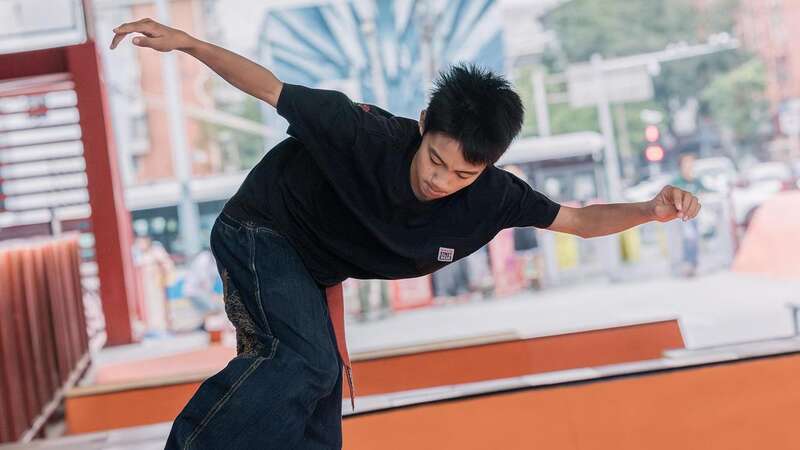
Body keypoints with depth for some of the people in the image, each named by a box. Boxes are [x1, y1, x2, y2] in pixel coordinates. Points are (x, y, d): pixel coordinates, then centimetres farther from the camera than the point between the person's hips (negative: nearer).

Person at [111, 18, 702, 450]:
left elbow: (579, 219, -10)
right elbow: (271, 88, -24)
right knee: (309, 362, -27)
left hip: (309, 269, 6)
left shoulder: (492, 197, -20)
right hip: (259, 231, -6)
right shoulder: (365, 134, -34)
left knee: (316, 390, 8)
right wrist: (187, 43, -31)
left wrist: (650, 210, -27)